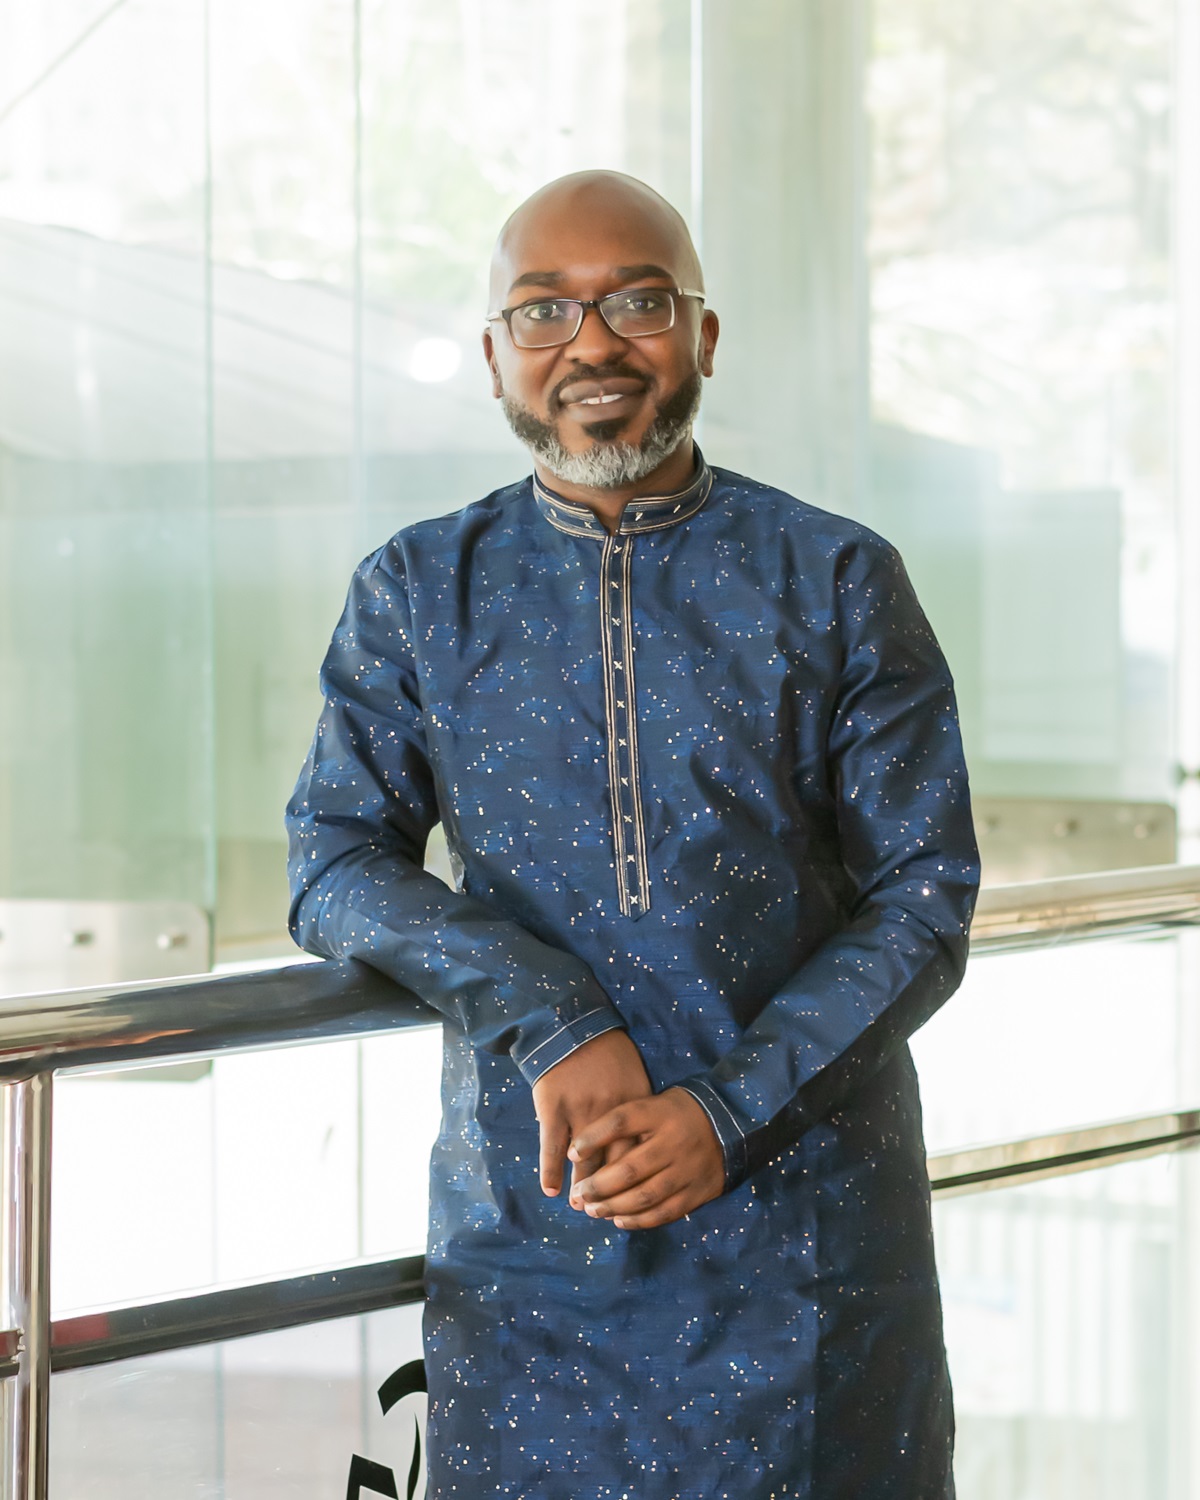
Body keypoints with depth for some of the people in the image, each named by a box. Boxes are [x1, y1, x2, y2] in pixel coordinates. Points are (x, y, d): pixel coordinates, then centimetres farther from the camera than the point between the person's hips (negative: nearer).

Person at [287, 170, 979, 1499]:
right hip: (528, 1219, 1)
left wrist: (732, 1110, -14)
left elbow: (924, 895, -1)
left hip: (809, 1204, -1)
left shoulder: (838, 582, 1)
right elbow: (335, 866, -1)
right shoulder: (417, 594, 6)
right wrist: (550, 1026, -17)